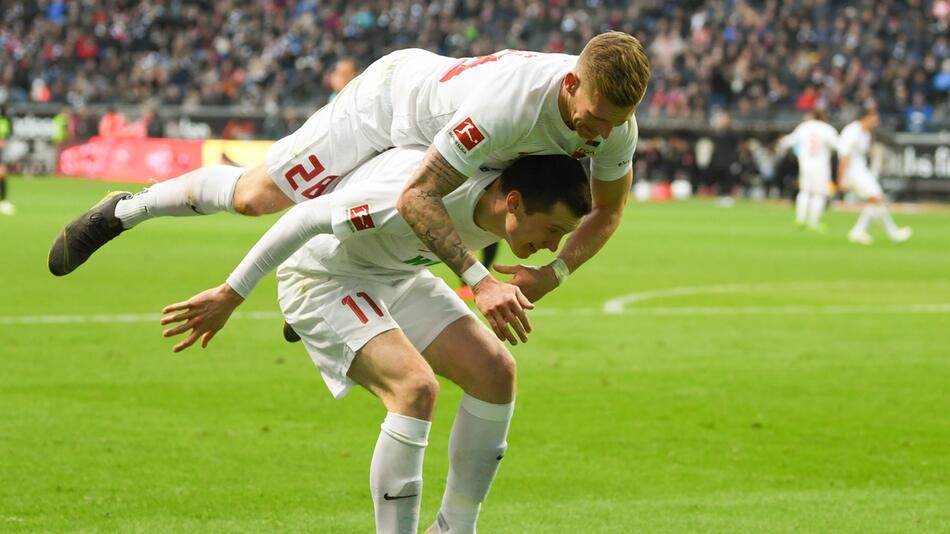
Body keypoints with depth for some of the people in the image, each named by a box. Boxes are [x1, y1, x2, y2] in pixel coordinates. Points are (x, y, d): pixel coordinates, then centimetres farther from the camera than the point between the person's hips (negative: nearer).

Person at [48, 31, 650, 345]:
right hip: (393, 96, -6)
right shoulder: (506, 106, -48)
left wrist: (553, 274, -25)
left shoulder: (616, 120, -28)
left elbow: (607, 212, -8)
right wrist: (480, 281, -48)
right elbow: (416, 198, -40)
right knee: (256, 196, 2)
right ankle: (124, 211, 26)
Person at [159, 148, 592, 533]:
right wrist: (229, 296, -28)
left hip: (399, 276, 8)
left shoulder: (506, 206, -13)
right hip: (324, 277, -8)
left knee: (495, 372, -4)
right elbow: (308, 218, -33)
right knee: (415, 386, -27)